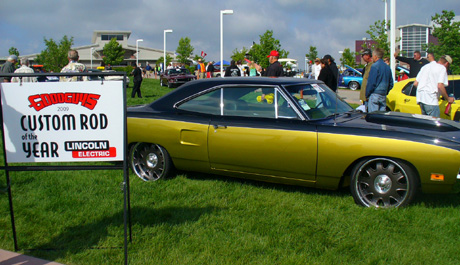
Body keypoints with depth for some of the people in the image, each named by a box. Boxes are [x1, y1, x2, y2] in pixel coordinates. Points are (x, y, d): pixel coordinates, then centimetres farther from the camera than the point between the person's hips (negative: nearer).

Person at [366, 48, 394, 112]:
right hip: (384, 96, 8)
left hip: (375, 94, -8)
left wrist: (367, 94, -5)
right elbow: (391, 83, 19)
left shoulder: (374, 66, -10)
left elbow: (371, 82, -13)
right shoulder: (387, 67, 14)